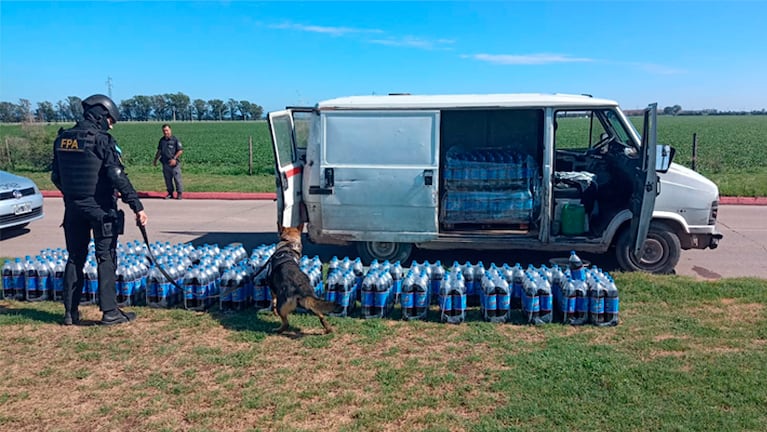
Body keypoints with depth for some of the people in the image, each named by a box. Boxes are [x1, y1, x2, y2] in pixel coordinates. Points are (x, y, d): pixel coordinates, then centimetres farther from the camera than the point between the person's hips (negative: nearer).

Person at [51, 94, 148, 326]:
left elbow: (56, 176, 14)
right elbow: (118, 177, -19)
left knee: (75, 258, 14)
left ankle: (71, 312, 19)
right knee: (106, 258, 2)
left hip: (73, 208, 6)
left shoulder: (62, 139, 8)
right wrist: (137, 206, -18)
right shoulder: (102, 139, -12)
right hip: (100, 208, -6)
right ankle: (110, 311, 4)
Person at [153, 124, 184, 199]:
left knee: (177, 179, -1)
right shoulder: (162, 140, 11)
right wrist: (155, 159, 22)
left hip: (174, 164, -5)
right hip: (165, 163, 5)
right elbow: (159, 151, 22)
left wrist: (174, 158, -16)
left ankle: (179, 193, 8)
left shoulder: (175, 140, -7)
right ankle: (170, 193, 20)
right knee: (167, 179, 10)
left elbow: (180, 150, -8)